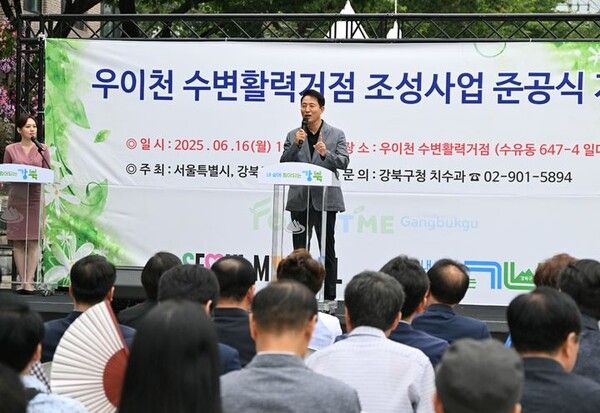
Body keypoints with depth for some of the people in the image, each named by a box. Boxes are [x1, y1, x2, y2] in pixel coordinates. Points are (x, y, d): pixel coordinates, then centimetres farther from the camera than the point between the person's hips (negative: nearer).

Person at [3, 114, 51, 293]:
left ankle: (30, 281, -1)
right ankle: (21, 280, 8)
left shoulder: (42, 149, 6)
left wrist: (44, 155, -9)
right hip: (16, 197, 0)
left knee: (33, 241, -4)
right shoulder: (11, 150, 5)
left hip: (36, 197, 0)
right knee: (18, 241, 1)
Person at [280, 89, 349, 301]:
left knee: (327, 251, 4)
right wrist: (296, 144, -13)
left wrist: (326, 154, -23)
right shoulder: (293, 136, 10)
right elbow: (283, 164, 2)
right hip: (299, 201, 2)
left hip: (325, 200, -2)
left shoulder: (336, 135, 4)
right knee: (300, 251, 6)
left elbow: (343, 162, -5)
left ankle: (329, 298, 9)